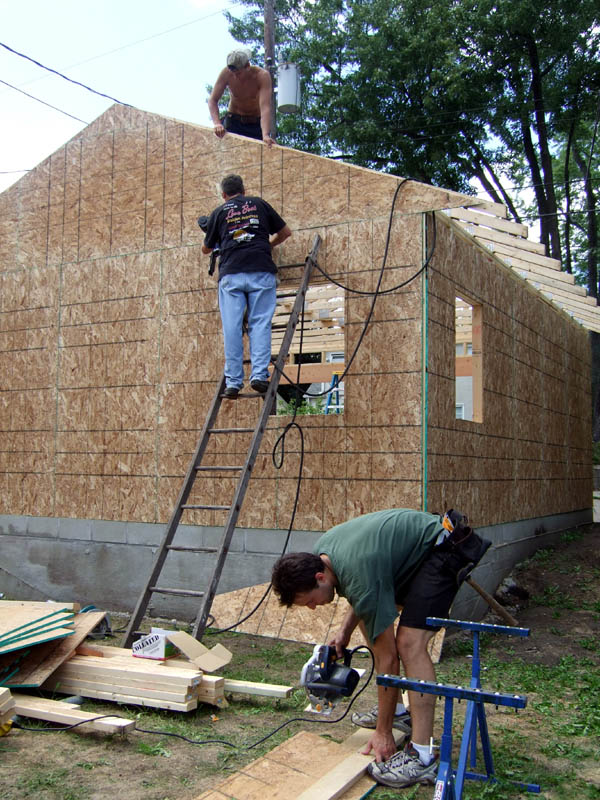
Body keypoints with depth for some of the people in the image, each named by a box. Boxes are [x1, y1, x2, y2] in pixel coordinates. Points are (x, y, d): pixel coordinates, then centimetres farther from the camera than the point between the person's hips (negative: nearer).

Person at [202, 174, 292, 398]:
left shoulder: (219, 213, 17)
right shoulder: (259, 204, 18)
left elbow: (206, 249, 25)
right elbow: (285, 232, 23)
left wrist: (213, 244, 49)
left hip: (231, 273, 0)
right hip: (261, 271, 0)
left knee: (232, 328, -2)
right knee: (260, 324, -1)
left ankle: (233, 382, -5)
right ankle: (259, 375, -14)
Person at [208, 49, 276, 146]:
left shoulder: (262, 75, -24)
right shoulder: (226, 73, -18)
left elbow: (265, 107, -34)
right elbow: (212, 100, -17)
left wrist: (265, 135, -49)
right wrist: (217, 123, -37)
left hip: (256, 123, -1)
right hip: (233, 121, 1)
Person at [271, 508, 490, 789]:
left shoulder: (360, 579, -29)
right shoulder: (320, 552, -4)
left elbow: (387, 658, -22)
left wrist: (383, 732, -15)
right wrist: (345, 630, 2)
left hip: (443, 551, -10)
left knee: (409, 642, -21)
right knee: (372, 620, 13)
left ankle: (422, 756, -19)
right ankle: (397, 711, 20)